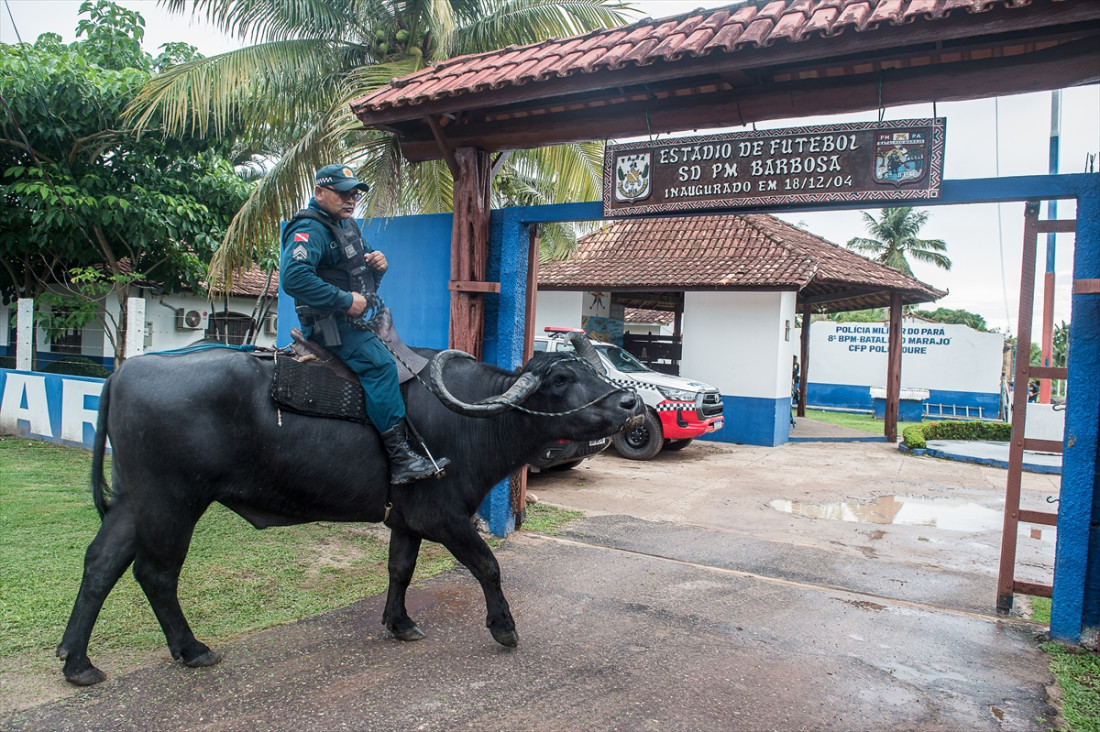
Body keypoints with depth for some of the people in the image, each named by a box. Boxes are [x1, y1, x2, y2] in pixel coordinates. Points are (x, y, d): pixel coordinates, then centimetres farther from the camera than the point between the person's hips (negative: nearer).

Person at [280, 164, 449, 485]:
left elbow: (361, 265, 29)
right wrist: (344, 300, -28)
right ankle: (400, 458, -28)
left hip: (354, 319, 10)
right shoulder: (309, 229, -14)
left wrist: (377, 262, 2)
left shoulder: (348, 224, 16)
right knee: (380, 364, -27)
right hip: (328, 323, -10)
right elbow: (293, 276, -30)